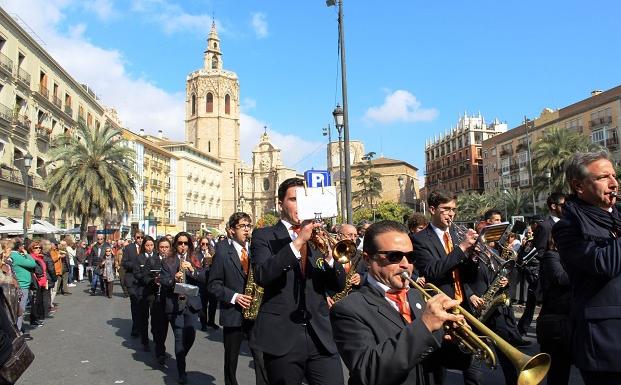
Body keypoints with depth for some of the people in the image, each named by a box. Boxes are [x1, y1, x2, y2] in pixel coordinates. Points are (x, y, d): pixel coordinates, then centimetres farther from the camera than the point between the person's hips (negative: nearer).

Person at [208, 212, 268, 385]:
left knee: (262, 360, -5)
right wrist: (234, 296, -17)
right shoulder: (223, 252, -2)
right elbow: (214, 284, -4)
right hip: (233, 314, -1)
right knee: (231, 361, 14)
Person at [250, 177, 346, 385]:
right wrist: (298, 241, -23)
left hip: (321, 336, 3)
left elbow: (339, 284, 6)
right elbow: (262, 276, -17)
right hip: (281, 336, -3)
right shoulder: (263, 235, 1)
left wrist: (328, 255, -13)